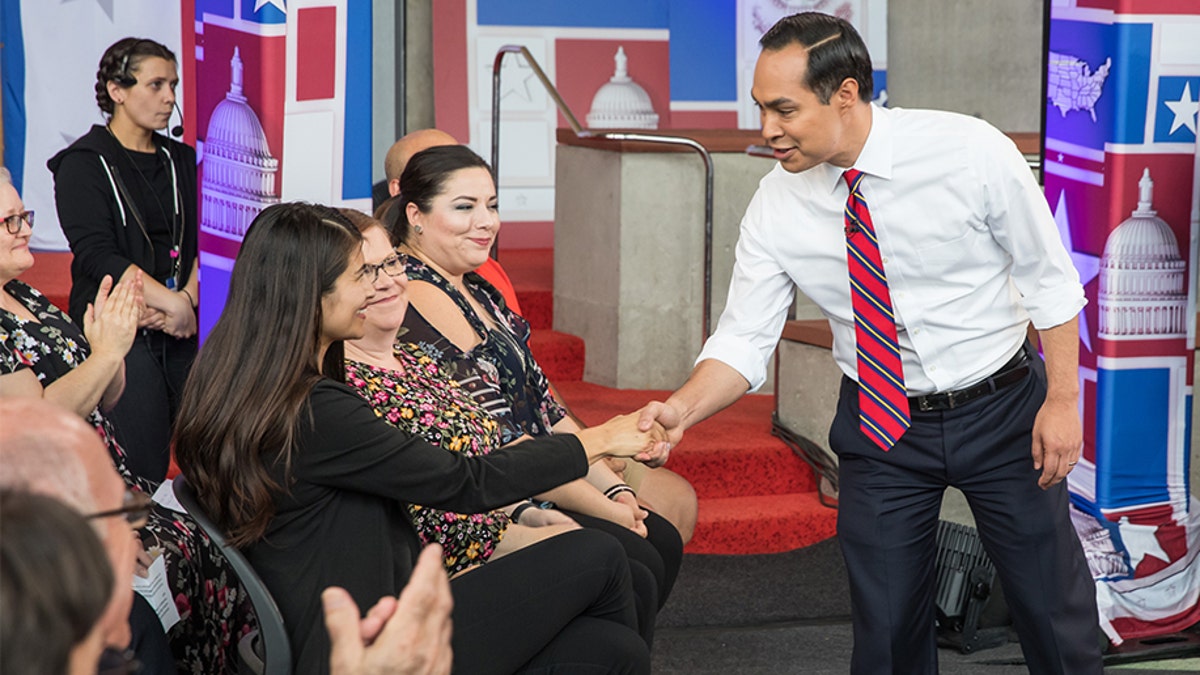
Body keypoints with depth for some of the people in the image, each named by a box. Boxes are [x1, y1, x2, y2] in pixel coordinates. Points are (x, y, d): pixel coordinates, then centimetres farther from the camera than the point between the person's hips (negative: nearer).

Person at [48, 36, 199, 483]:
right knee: (140, 476, -10)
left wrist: (188, 299, -11)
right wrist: (173, 303, -16)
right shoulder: (84, 165, 0)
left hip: (182, 330, 5)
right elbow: (97, 256, -12)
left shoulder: (181, 160, 16)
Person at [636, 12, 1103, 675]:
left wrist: (1063, 399, -12)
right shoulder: (775, 208, -10)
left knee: (1055, 613, 7)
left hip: (1001, 411, -2)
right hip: (879, 426, 2)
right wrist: (680, 410, -25)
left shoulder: (971, 152, -18)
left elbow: (1049, 279, -8)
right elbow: (745, 335, -7)